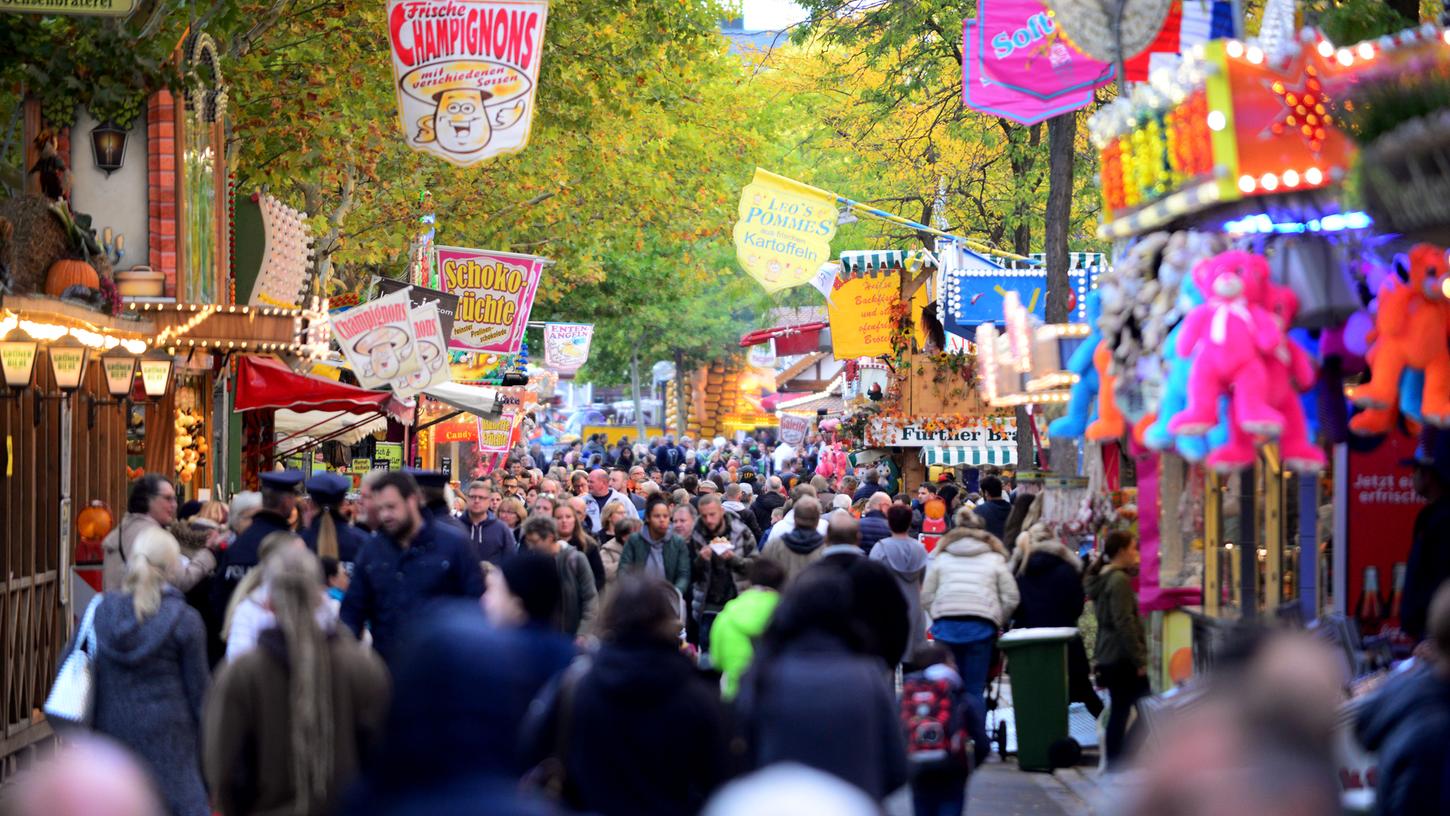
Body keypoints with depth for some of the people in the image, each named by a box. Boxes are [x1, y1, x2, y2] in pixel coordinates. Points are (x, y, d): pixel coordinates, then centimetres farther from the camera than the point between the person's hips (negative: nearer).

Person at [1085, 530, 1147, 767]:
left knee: (1118, 711, 11)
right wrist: (1139, 659, -18)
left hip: (1107, 657, 9)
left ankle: (1114, 765, 12)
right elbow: (1124, 624, -20)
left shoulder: (1102, 578, 13)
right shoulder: (1119, 581, -16)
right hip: (1123, 658, -9)